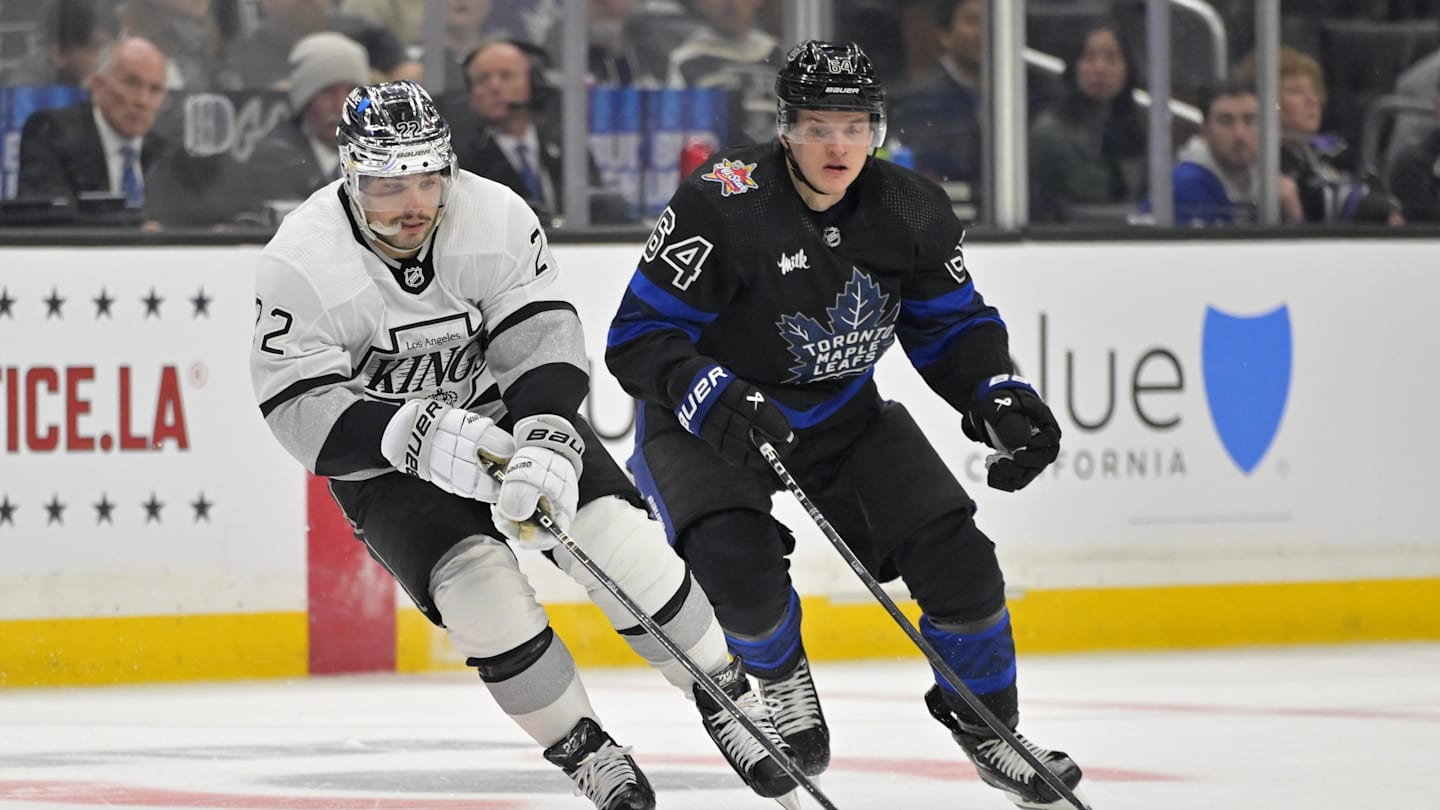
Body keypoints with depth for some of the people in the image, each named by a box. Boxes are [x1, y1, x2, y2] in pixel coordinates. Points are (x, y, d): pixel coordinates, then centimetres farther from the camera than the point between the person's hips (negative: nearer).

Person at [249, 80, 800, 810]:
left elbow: (544, 337, -18)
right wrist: (415, 435, -40)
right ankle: (580, 747, -5)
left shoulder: (495, 217, -17)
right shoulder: (300, 264, -23)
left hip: (502, 414, 2)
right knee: (476, 580, -25)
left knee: (618, 537, -16)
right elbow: (300, 408, -25)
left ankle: (728, 701, 3)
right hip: (384, 466, -2)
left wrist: (545, 445, -36)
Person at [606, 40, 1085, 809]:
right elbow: (638, 336, -23)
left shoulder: (910, 211, -9)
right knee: (739, 561, -30)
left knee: (955, 556, -9)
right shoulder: (721, 206, -26)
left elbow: (952, 323, 5)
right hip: (708, 426, -4)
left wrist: (999, 397, -12)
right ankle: (778, 678, 5)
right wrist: (716, 400, -38)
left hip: (842, 415, 4)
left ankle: (984, 718, 17)